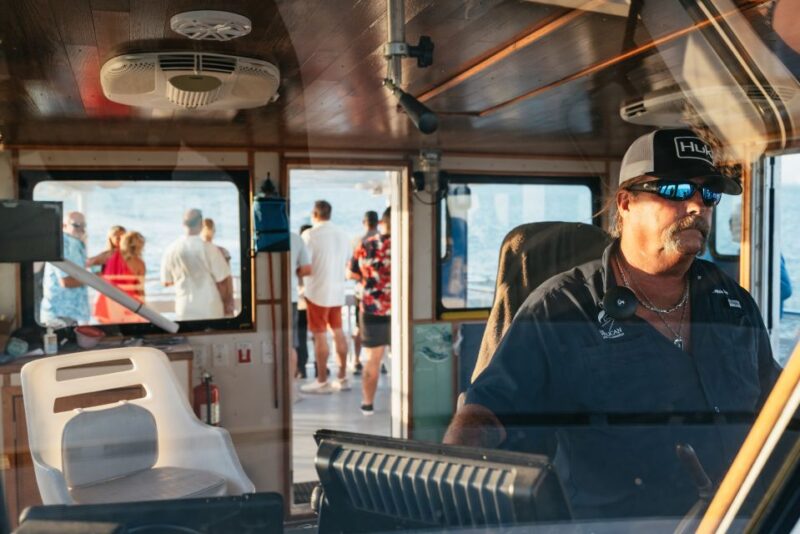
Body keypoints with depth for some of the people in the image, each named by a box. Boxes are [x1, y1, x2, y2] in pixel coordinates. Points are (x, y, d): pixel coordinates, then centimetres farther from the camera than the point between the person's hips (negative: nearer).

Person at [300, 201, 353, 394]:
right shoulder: (342, 235, 7)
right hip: (338, 291, 6)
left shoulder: (310, 234, -13)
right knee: (338, 332, 14)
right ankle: (343, 378, 19)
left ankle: (322, 381, 7)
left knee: (320, 336, 0)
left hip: (318, 292, -6)